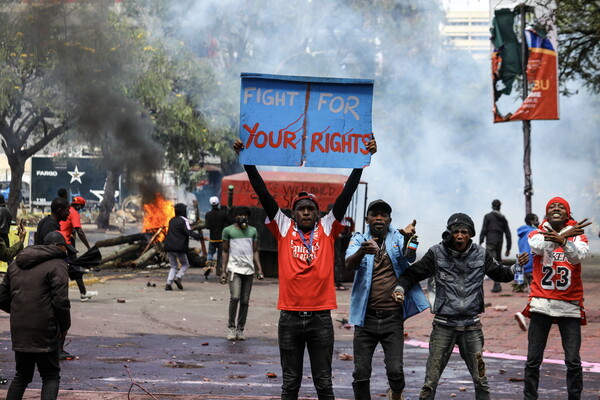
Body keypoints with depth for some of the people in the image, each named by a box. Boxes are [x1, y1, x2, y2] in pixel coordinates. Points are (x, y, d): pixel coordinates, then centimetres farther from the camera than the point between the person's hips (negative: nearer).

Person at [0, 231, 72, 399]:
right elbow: (60, 302, -16)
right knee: (51, 376, 4)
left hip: (18, 331, 6)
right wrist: (64, 327, -1)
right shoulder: (56, 266, -8)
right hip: (44, 333, -6)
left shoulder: (16, 264, 15)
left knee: (21, 376, 18)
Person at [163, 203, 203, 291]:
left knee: (173, 266, 14)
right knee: (185, 264, 11)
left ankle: (169, 283, -3)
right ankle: (178, 277, -11)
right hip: (179, 248, -6)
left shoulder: (172, 220, 15)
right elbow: (189, 232, -20)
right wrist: (198, 236, -26)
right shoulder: (184, 220, -7)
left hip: (169, 247, 6)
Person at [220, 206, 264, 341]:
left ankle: (240, 329, 10)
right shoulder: (228, 231, 5)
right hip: (234, 268, -3)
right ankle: (231, 326, -4)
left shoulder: (253, 231, 14)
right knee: (235, 297, -17)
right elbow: (225, 252, 7)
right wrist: (223, 271, 2)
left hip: (249, 269, 3)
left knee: (245, 301, 3)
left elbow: (255, 251, 15)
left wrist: (259, 269, 5)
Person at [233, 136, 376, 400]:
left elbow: (346, 194, 1)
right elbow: (263, 193, 0)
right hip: (290, 317, 0)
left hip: (320, 317, 0)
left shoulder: (327, 229, 5)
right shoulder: (284, 229, 5)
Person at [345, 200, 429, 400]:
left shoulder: (396, 238, 4)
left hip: (392, 317, -1)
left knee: (395, 370, -6)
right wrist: (362, 251, -38)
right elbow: (350, 264, -15)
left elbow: (409, 257, -17)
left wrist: (408, 238, -40)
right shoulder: (359, 240, 5)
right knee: (361, 373, -1)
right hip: (366, 317, 1)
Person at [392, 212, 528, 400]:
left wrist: (517, 266, -2)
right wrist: (400, 288, -17)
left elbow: (500, 273, 16)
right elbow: (413, 273, 1)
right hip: (444, 325, -2)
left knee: (480, 379, 10)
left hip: (472, 325, 2)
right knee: (431, 379, -2)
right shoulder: (437, 253, -4)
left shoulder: (481, 254, 4)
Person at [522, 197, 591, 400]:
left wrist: (563, 241, -36)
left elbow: (578, 256, -16)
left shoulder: (577, 235, 5)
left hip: (569, 305, 0)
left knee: (573, 361, -4)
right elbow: (540, 247, -18)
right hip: (541, 304, 0)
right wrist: (565, 234, -33)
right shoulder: (537, 234, 6)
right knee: (533, 360, 0)